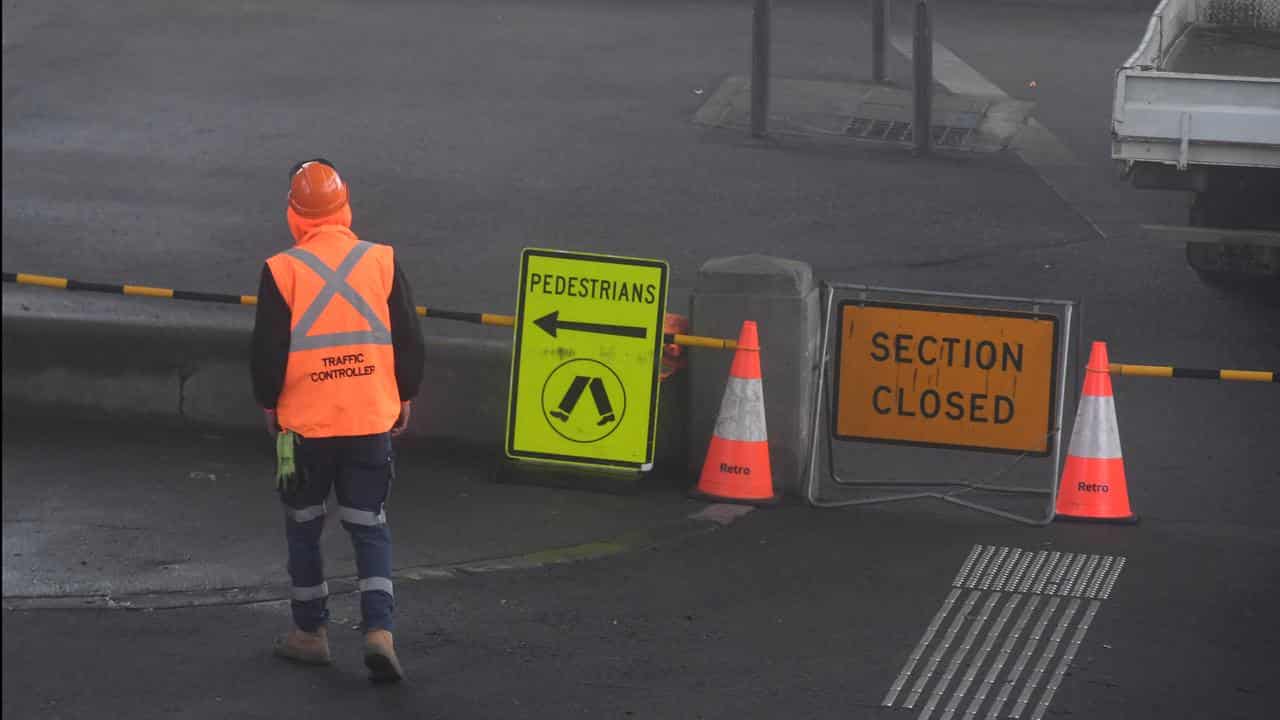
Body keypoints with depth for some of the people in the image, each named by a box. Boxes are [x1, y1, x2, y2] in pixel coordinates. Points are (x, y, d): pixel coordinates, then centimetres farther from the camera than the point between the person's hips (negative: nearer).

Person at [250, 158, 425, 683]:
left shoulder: (282, 271, -9)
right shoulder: (381, 262, -2)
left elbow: (267, 350, -6)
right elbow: (409, 340, 3)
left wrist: (268, 404, 10)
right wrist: (404, 398, 16)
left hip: (305, 423, -2)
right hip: (372, 422, 2)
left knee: (303, 526, 15)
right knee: (370, 528, 8)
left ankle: (309, 633, 22)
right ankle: (379, 630, -8)